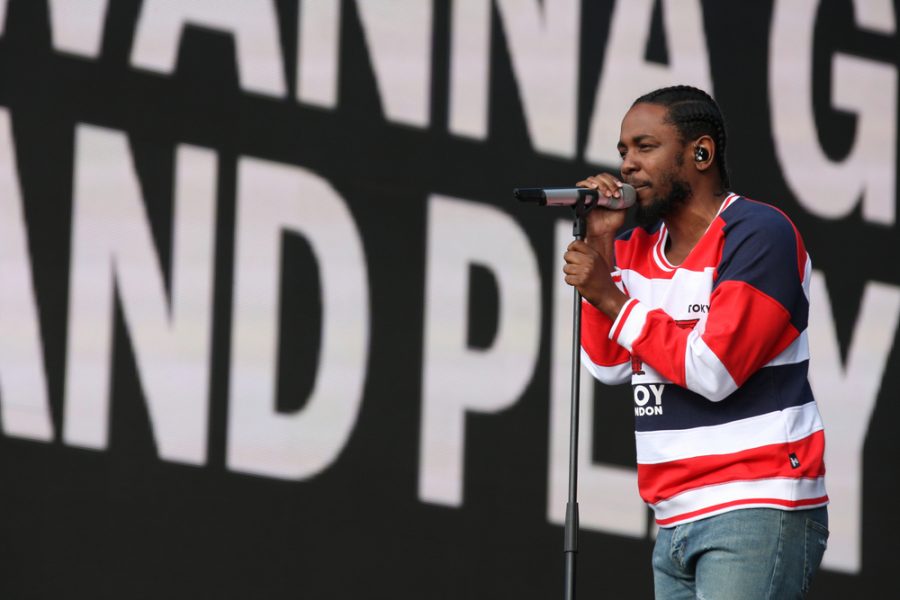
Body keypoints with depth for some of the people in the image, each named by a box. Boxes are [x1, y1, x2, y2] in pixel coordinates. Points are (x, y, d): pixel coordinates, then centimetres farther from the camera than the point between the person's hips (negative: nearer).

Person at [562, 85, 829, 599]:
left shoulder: (760, 234, -8)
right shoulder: (637, 248, 16)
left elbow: (713, 369, -15)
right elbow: (610, 365, 7)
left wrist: (609, 298, -9)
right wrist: (600, 244, 2)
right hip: (678, 519, 8)